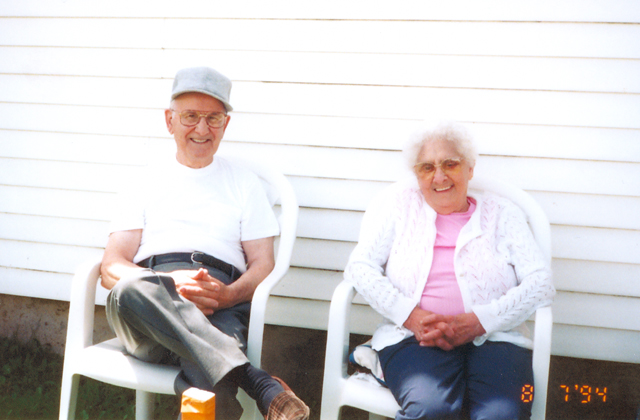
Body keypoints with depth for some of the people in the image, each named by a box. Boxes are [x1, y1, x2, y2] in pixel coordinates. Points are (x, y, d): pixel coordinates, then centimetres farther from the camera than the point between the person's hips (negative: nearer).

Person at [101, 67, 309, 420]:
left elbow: (263, 265, 13)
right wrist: (167, 285, -12)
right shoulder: (146, 183, 22)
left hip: (220, 308, 0)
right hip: (149, 314, 1)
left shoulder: (244, 184, 23)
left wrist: (228, 294, -11)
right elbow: (111, 268, 10)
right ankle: (264, 388, -46)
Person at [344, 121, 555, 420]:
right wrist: (410, 315, -10)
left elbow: (541, 283, 6)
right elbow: (359, 268, 6)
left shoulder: (502, 213, 17)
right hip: (412, 336, 0)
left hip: (494, 336, 1)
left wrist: (478, 322, -10)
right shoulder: (399, 202, 16)